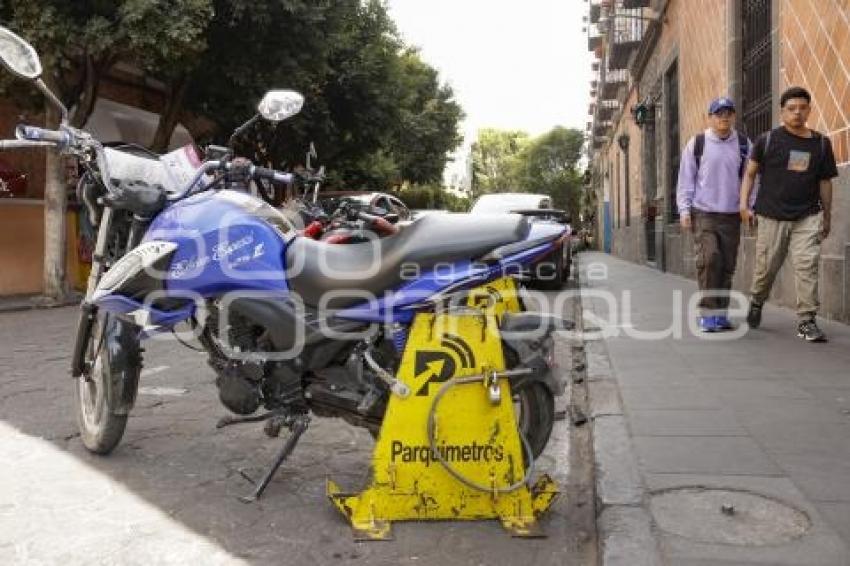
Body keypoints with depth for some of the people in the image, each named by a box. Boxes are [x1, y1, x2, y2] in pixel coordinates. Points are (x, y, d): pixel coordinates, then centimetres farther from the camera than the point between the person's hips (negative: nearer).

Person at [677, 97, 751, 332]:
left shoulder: (744, 144, 8)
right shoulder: (697, 143, 3)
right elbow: (685, 179, 4)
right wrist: (684, 210, -2)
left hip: (732, 216, 3)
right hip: (703, 213, -3)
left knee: (727, 265, 3)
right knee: (709, 258, -16)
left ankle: (720, 313, 14)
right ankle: (707, 312, -7)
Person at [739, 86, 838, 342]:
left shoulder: (821, 143, 8)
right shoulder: (768, 140, 1)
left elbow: (825, 182, 13)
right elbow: (750, 173, 6)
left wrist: (827, 216, 15)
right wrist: (744, 205, -3)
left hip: (808, 217, 2)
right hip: (772, 216, -1)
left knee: (807, 265, -9)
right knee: (766, 266, 5)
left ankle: (806, 321, -3)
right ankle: (756, 302, 33)